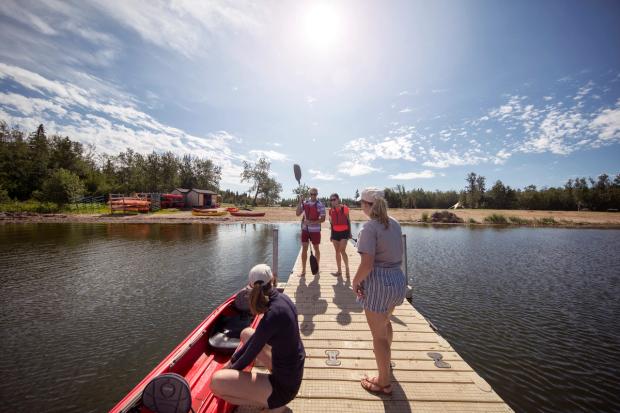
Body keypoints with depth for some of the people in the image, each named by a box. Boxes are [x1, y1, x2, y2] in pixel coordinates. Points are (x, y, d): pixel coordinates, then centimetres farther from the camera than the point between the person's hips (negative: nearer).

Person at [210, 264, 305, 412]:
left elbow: (251, 355, -16)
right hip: (293, 367, 8)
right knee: (246, 333, 17)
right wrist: (232, 361, 11)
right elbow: (258, 335, 6)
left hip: (284, 385, -8)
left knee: (216, 381, -14)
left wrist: (230, 369, 4)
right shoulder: (281, 298, -6)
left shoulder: (273, 314, -30)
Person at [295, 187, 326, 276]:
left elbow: (323, 219, -10)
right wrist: (300, 202, -10)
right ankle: (303, 270, 11)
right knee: (304, 248, 3)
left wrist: (312, 222, -23)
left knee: (316, 248, 10)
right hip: (305, 229, 3)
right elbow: (297, 214, -1)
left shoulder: (320, 205, -7)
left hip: (315, 230, -3)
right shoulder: (305, 203, 5)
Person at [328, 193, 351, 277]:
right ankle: (339, 270, 20)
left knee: (342, 251, -11)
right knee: (337, 252, 9)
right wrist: (331, 234, 14)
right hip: (335, 232, 4)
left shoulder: (344, 208, -8)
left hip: (344, 232, -4)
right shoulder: (331, 210, 3)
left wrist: (349, 232, -1)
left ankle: (347, 268, 9)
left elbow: (348, 221, 0)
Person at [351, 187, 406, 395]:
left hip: (378, 282, -8)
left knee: (378, 334, 12)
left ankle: (384, 383, 31)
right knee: (385, 322, 33)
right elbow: (398, 254, 12)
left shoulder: (369, 226, -19)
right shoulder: (394, 223, 4)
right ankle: (386, 358, 59)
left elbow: (367, 263, -24)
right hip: (398, 278, 9)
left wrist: (355, 281, -9)